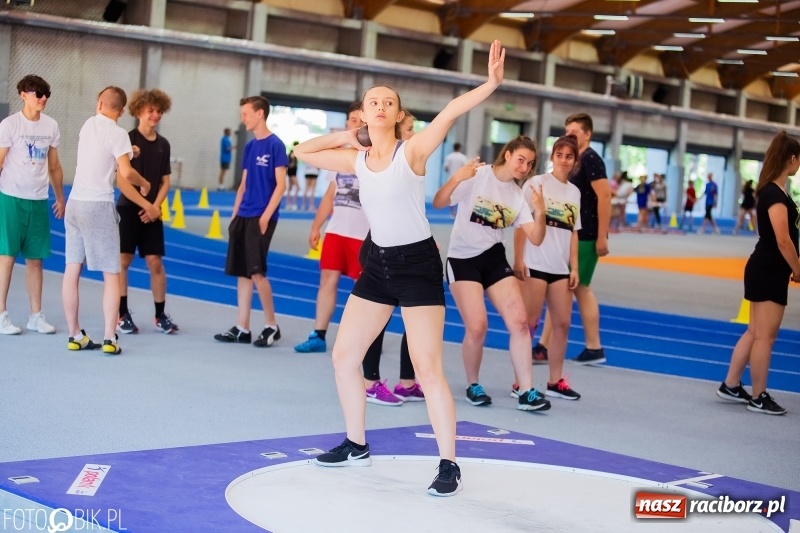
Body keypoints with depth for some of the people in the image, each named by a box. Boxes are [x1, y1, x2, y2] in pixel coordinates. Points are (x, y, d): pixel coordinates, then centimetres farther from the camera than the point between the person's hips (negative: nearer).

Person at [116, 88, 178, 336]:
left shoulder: (163, 144, 9)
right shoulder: (128, 139, -5)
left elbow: (165, 181, 9)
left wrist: (155, 207, -3)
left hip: (151, 212, 4)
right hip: (128, 209, -4)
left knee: (155, 262, 3)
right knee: (123, 260, -2)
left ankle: (160, 315, 11)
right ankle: (122, 315, 6)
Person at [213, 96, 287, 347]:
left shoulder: (275, 145, -8)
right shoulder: (249, 146, 14)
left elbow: (280, 185, -11)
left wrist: (266, 216, -16)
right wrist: (235, 215, 13)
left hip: (261, 218, -8)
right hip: (242, 217, 8)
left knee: (256, 271, -9)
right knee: (242, 273, 6)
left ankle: (272, 326, 4)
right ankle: (242, 328, 11)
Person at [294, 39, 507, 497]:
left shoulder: (412, 152, -13)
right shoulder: (357, 160, 4)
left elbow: (449, 114, -29)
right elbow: (303, 153, 15)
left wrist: (491, 84, -43)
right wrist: (345, 136, 2)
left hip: (417, 264, -7)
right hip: (379, 263, 7)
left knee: (428, 369, -10)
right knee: (344, 356, 10)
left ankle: (449, 465, -1)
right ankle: (357, 446, 26)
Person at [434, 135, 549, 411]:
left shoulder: (518, 195, 4)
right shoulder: (476, 176, -10)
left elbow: (535, 239, -1)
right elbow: (438, 203, -17)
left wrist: (540, 213, -19)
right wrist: (456, 178, -34)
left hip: (495, 259, 5)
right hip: (462, 259, -5)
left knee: (519, 322, -6)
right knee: (477, 327, -13)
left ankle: (526, 392, 0)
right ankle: (473, 386, 11)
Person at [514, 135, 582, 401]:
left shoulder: (574, 192, 12)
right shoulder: (536, 183, -3)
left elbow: (573, 233, 14)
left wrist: (574, 268, 9)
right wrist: (518, 259, -13)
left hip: (561, 268, 5)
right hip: (535, 265, -5)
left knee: (562, 323, 6)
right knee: (529, 322, -2)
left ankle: (555, 381, 17)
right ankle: (520, 382, 4)